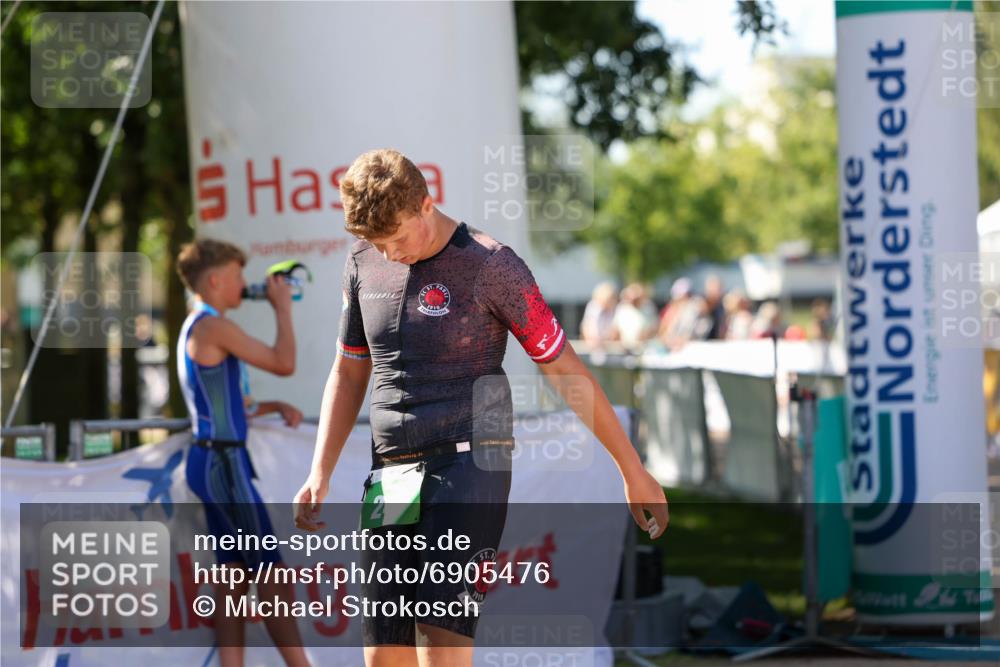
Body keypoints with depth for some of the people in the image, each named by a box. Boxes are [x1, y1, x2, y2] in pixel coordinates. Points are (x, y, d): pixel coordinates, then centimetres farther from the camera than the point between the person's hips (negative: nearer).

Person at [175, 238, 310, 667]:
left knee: (234, 576, 7)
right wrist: (282, 308, -3)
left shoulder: (197, 330, 19)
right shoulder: (214, 327, -13)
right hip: (222, 461, -10)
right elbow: (283, 363, -15)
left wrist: (275, 407, 10)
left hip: (216, 460, 10)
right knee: (272, 572, -8)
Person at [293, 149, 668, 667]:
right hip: (389, 473, 6)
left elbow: (565, 371, -2)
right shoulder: (364, 262, 10)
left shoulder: (490, 265, -7)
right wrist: (320, 474, 10)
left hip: (468, 468, -6)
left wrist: (633, 472, 2)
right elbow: (348, 373, 21)